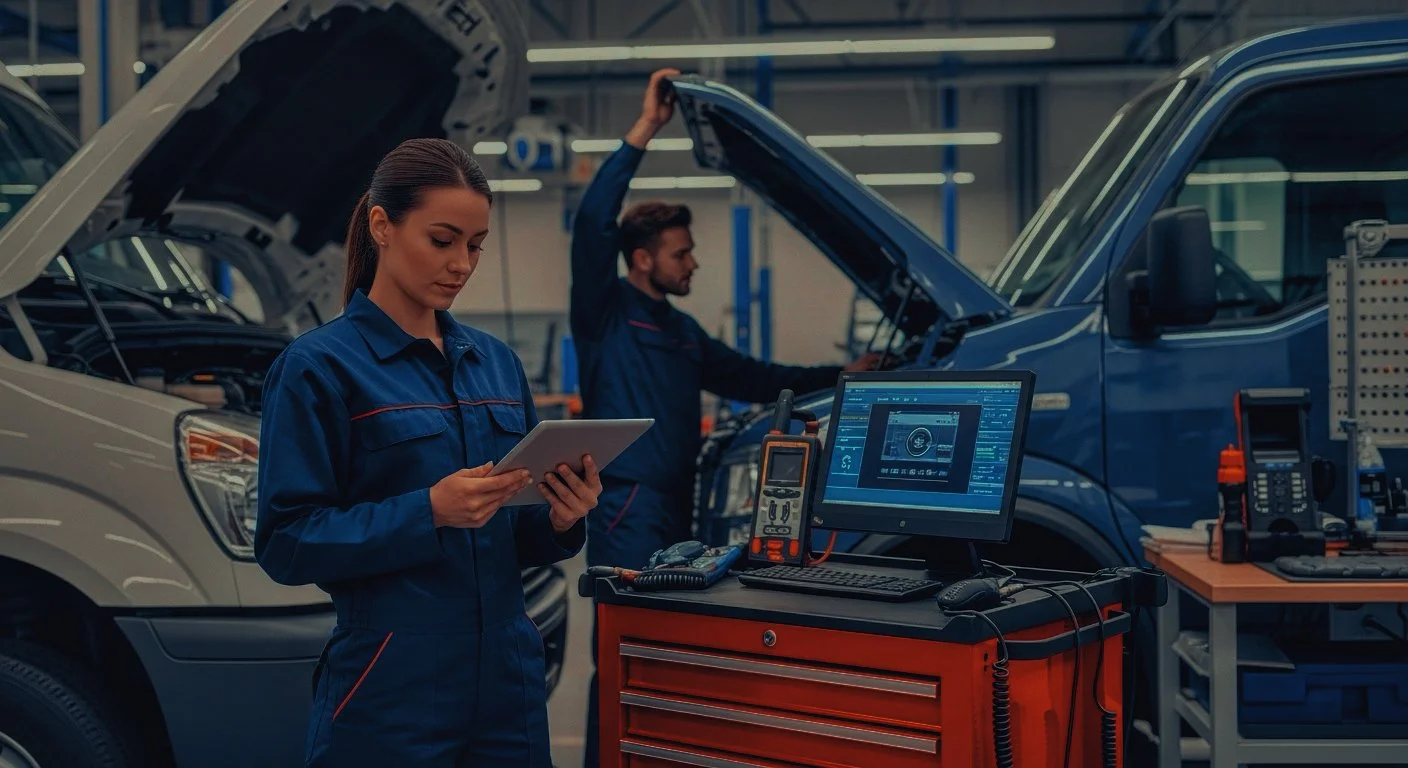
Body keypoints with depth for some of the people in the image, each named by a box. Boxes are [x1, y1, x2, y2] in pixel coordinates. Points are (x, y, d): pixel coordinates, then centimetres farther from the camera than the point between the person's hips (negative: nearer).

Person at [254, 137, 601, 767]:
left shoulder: (497, 363, 10)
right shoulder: (319, 366, -7)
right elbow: (287, 543, -12)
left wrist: (560, 520, -8)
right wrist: (429, 512, -23)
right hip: (390, 696, -5)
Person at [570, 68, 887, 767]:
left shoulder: (683, 331, 18)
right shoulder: (605, 313, -6)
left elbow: (755, 380, 25)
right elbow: (591, 223, -21)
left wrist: (837, 376, 18)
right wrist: (644, 130, -21)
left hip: (676, 509, 8)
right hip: (626, 508, -8)